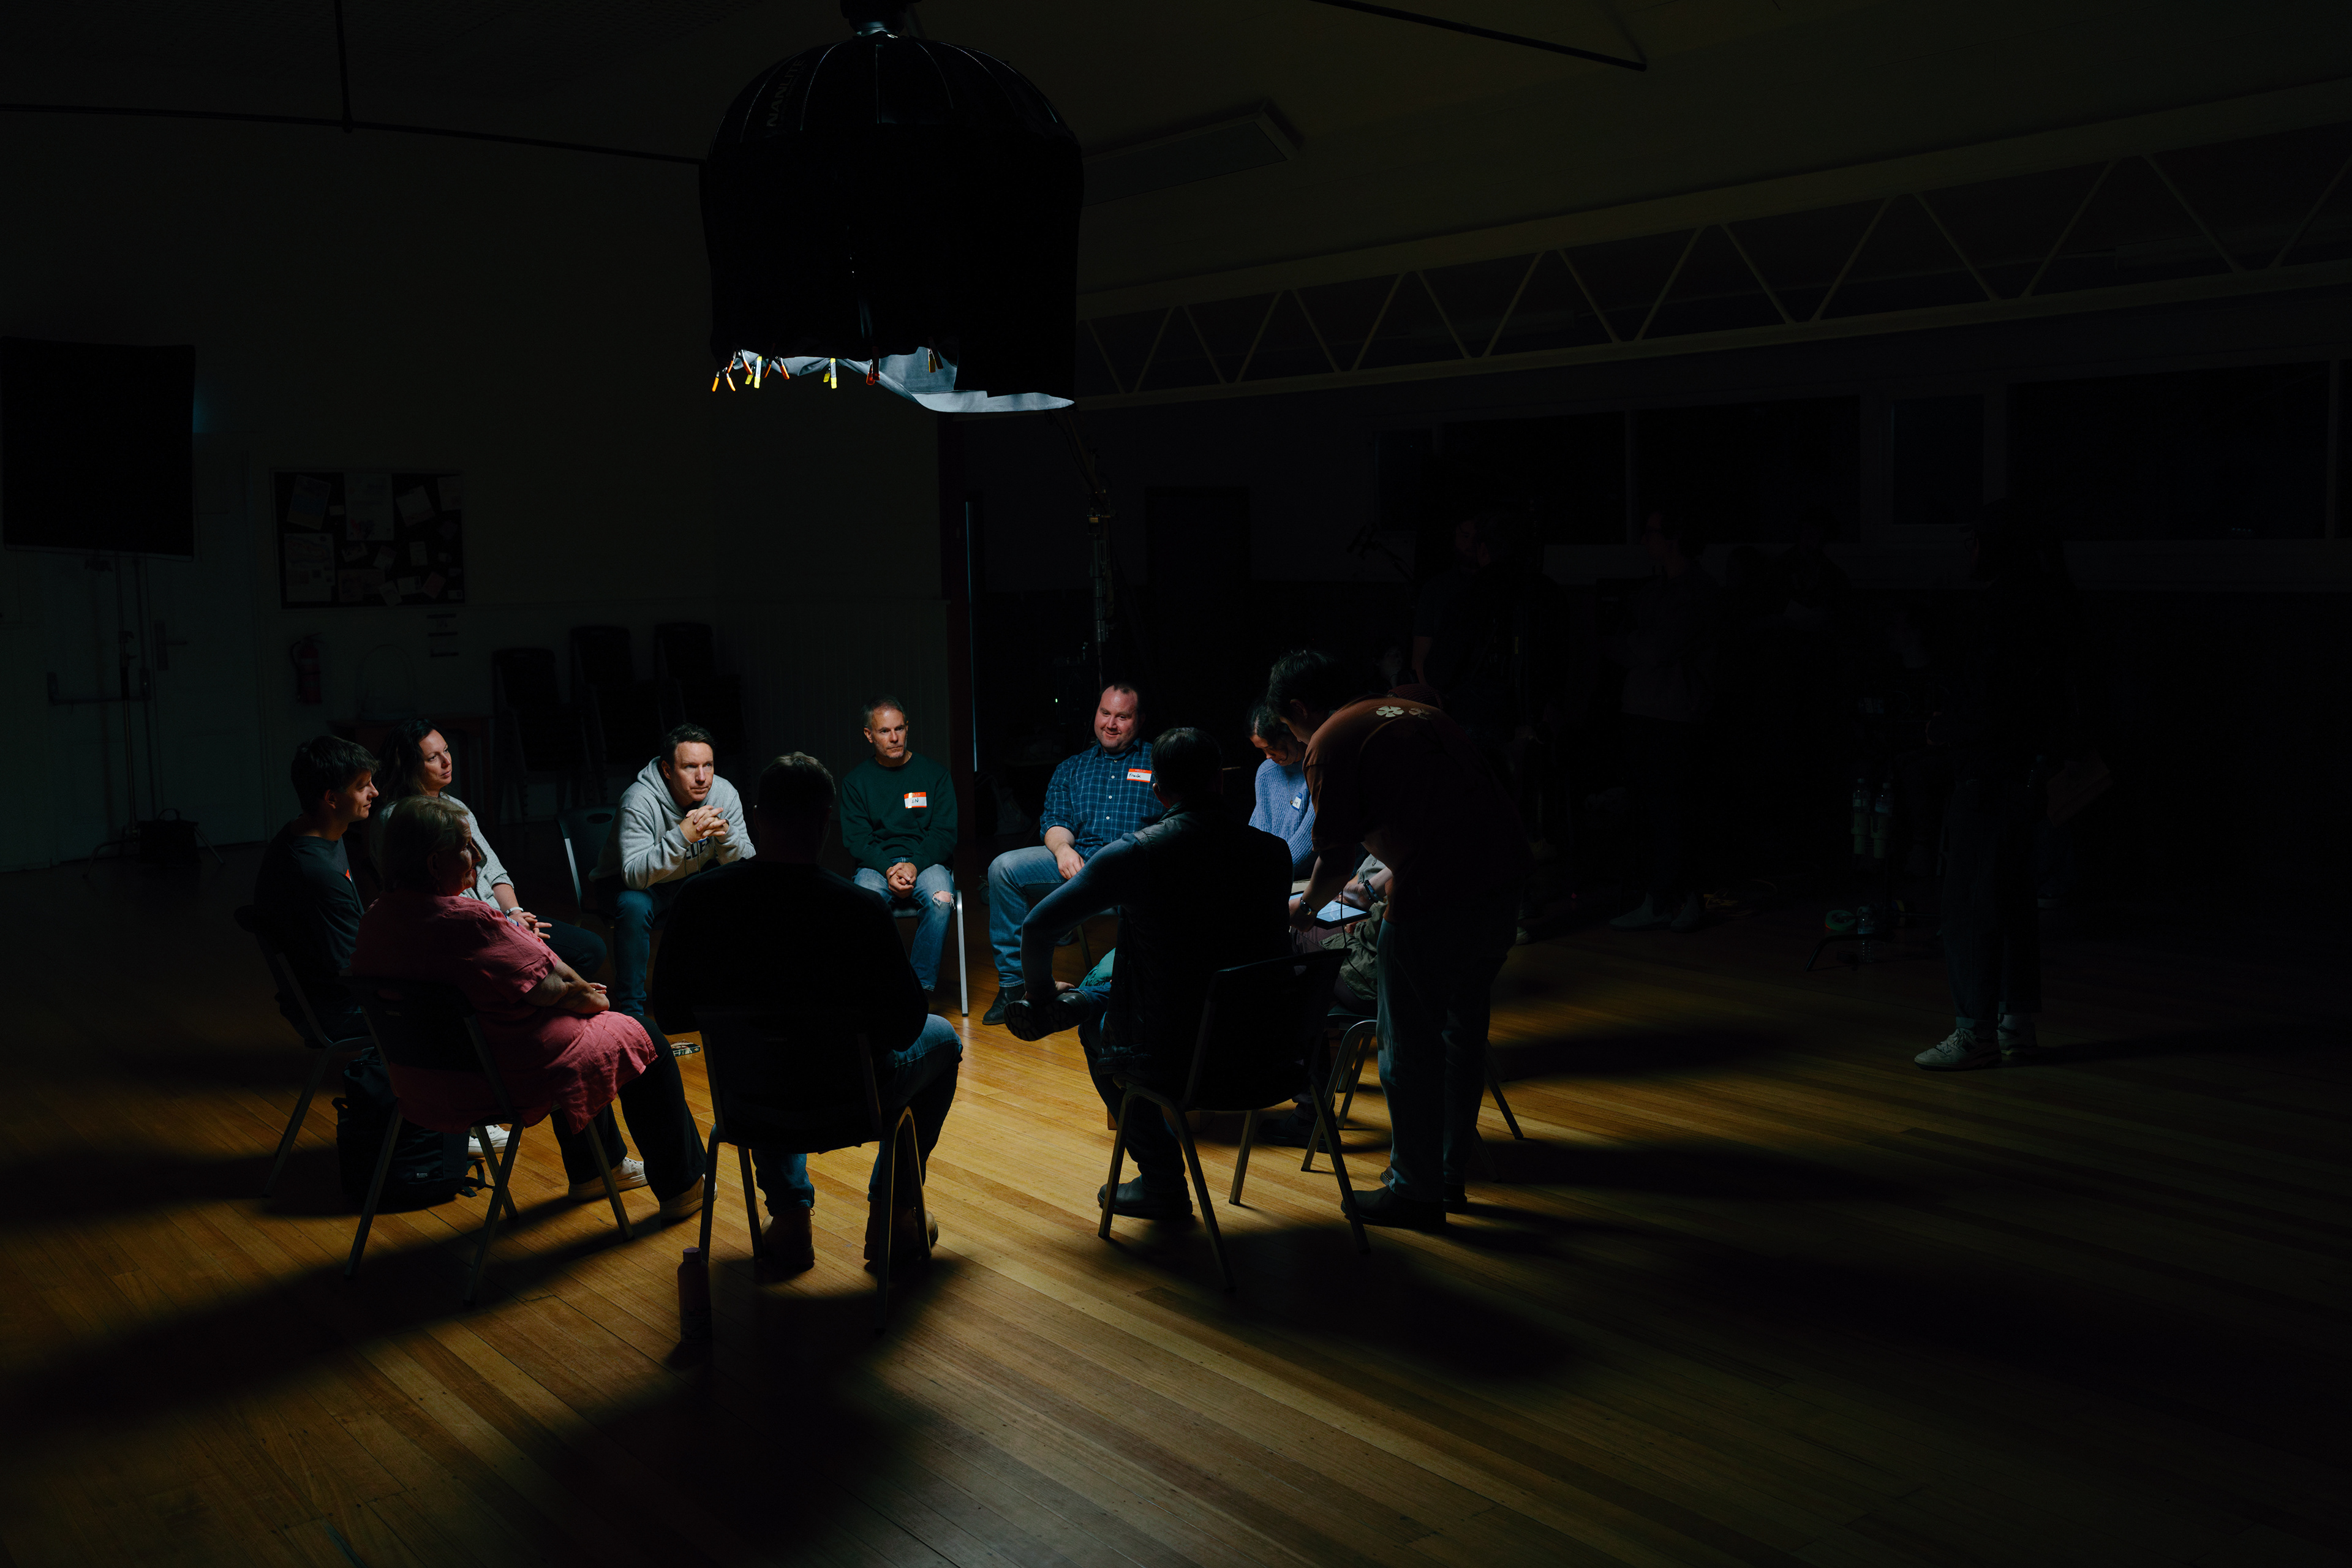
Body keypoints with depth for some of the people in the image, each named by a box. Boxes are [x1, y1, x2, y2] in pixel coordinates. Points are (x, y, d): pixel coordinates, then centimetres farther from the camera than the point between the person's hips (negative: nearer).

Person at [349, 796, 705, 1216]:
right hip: (505, 1084, -9)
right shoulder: (467, 920, -30)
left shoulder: (376, 919, -2)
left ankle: (594, 1170, 47)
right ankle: (680, 1187, 25)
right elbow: (556, 988, -20)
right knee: (639, 1040, 12)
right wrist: (594, 997, 0)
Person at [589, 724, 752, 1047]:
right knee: (635, 907, -36)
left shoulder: (724, 793, -15)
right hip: (630, 885, -4)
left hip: (691, 879, 4)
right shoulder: (640, 800, -28)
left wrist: (726, 833, -33)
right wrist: (683, 835, -47)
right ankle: (631, 1008, -20)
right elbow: (635, 874, -36)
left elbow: (745, 865, -12)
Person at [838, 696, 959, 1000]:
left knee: (941, 900, -35)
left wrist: (915, 865, -14)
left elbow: (945, 834, 5)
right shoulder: (856, 780, 11)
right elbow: (855, 839, 3)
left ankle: (920, 989, -26)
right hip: (877, 864, 0)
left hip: (926, 861, 0)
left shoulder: (934, 773, 10)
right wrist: (888, 869, -16)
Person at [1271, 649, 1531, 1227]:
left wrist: (1305, 909, 19)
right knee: (1463, 1028, 22)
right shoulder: (1414, 711, 23)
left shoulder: (1330, 743, 0)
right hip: (1502, 876, 8)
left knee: (1409, 1044, 8)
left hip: (1436, 896, -8)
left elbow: (1335, 860, -1)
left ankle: (1416, 1190, 18)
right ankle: (1453, 1174, 34)